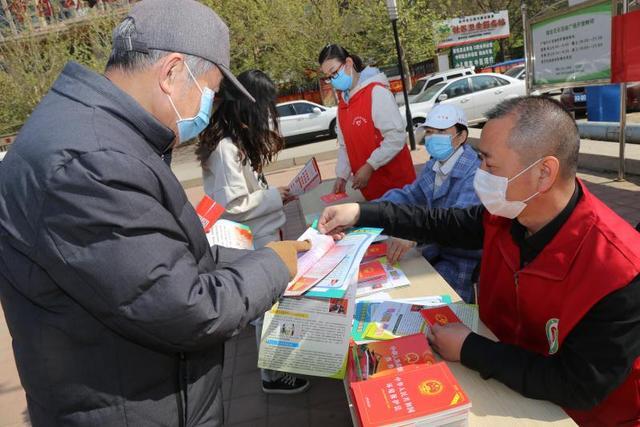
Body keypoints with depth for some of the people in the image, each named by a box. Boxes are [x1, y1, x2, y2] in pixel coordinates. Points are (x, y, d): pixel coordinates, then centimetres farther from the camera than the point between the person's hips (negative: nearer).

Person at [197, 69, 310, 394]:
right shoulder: (226, 148, -23)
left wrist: (270, 193, 4)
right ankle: (273, 375, 25)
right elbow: (234, 206, -24)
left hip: (260, 238, 9)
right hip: (252, 244, -9)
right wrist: (275, 197, -15)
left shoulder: (237, 140, 7)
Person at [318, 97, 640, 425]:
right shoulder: (508, 212, -13)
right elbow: (447, 224, 2)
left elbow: (580, 389, -29)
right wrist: (362, 213, -3)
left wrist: (469, 350, -25)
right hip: (507, 361, 5)